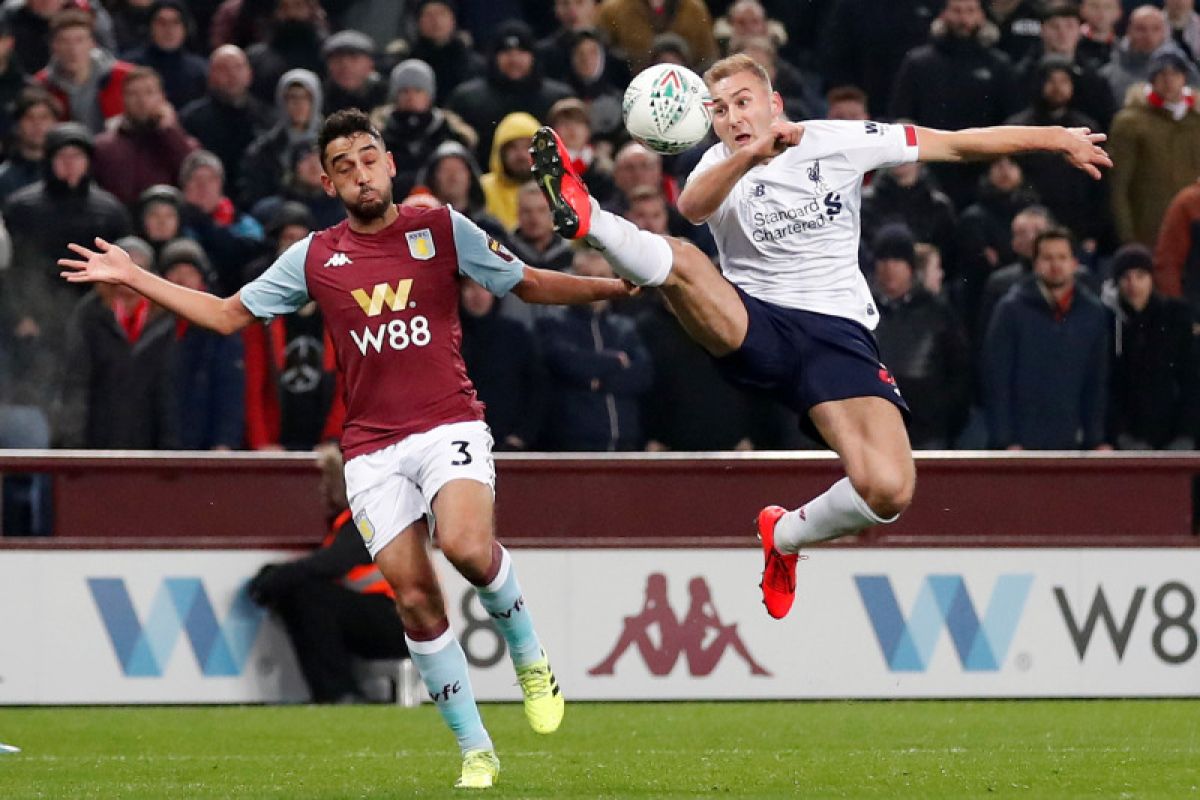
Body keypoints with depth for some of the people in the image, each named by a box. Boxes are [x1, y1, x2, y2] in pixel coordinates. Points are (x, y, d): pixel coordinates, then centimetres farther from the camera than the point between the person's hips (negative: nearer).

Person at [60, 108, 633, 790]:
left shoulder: (442, 229, 4)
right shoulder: (314, 257, 9)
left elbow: (532, 285, 11)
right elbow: (228, 315, 16)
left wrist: (617, 285, 1)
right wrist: (133, 278, 12)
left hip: (449, 424, -2)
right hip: (371, 446, 2)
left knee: (467, 545, -30)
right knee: (414, 597, -6)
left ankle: (529, 654, -1)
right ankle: (475, 751, 3)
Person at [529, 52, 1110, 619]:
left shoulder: (836, 143, 4)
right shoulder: (722, 164, 4)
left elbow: (958, 144, 9)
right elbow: (691, 206, -22)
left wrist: (1057, 138, 7)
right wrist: (752, 154, -39)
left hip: (838, 333, 0)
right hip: (752, 326, 0)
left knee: (888, 491, -20)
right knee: (676, 262, -33)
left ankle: (786, 534, 6)